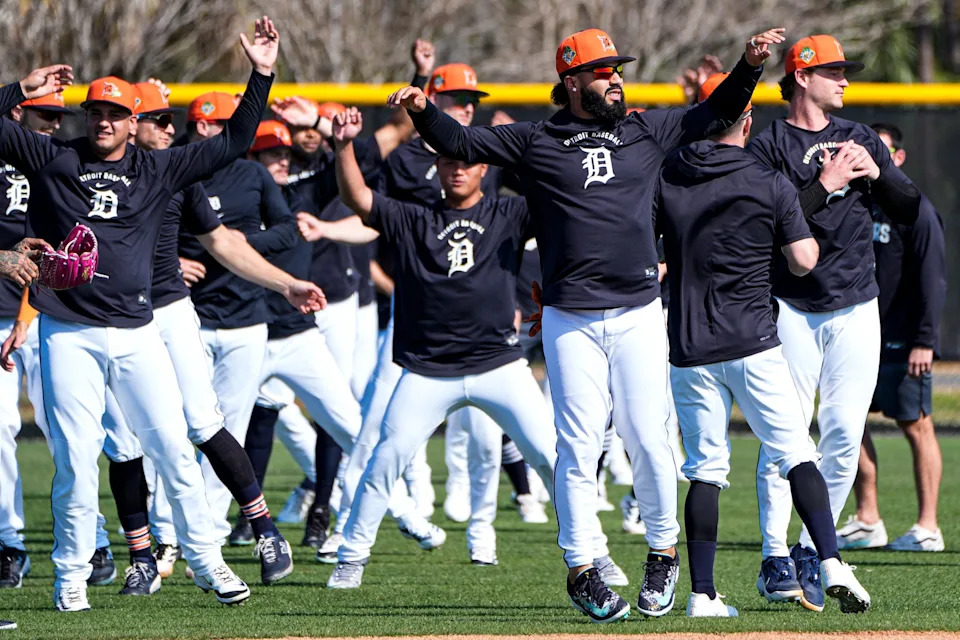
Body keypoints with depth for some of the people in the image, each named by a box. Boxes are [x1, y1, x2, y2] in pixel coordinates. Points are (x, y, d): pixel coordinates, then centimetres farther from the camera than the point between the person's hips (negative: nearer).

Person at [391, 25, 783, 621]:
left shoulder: (646, 131, 12)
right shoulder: (535, 141, 6)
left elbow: (717, 113, 18)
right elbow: (462, 143, 3)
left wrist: (750, 65, 3)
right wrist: (424, 112, -15)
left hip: (638, 314, 2)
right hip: (570, 320, -2)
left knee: (648, 440, -1)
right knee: (579, 445, -3)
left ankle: (664, 553, 17)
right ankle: (582, 570, 2)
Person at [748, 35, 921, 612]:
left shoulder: (861, 139, 14)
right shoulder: (768, 147, -1)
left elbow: (911, 212, 12)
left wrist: (876, 174, -5)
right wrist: (825, 185, -17)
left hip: (856, 309, 4)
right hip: (793, 309, -4)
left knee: (845, 434, -3)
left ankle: (812, 551, 6)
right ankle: (776, 558, -2)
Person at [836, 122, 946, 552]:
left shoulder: (915, 211, -8)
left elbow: (932, 279, -13)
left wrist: (924, 340, -19)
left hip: (902, 343, -8)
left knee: (916, 425, -3)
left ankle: (928, 527, 0)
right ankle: (867, 521, 12)